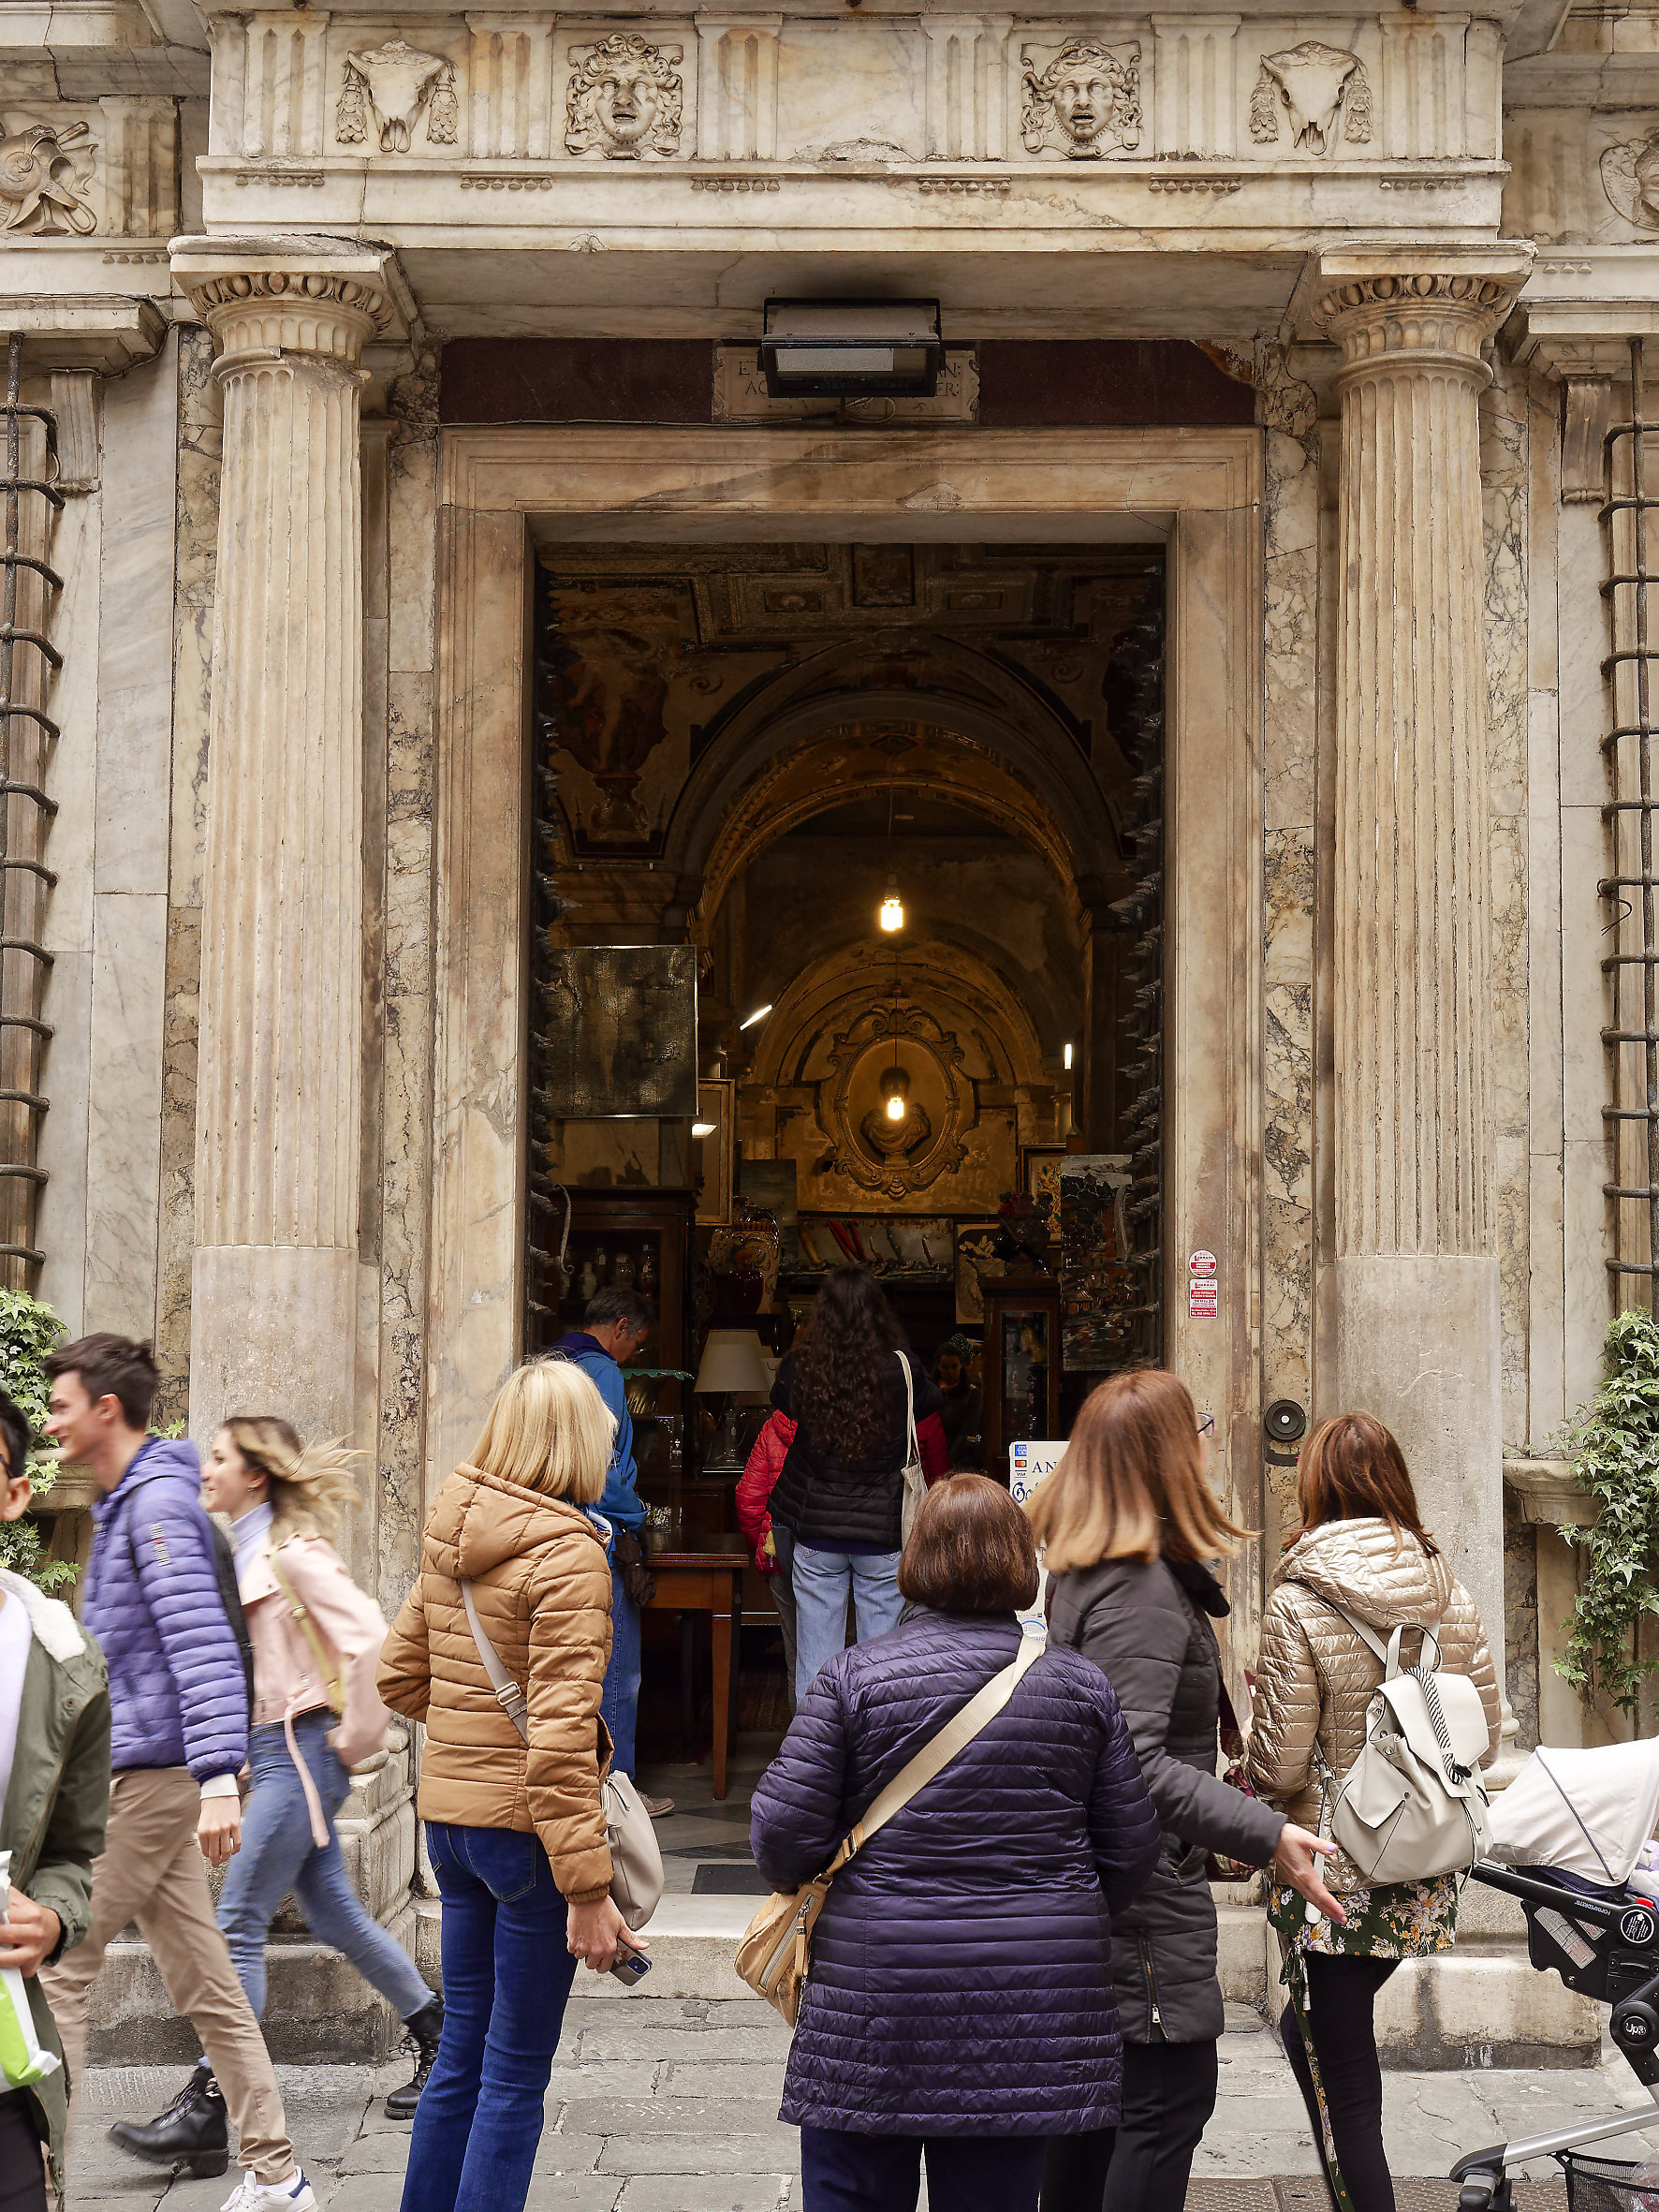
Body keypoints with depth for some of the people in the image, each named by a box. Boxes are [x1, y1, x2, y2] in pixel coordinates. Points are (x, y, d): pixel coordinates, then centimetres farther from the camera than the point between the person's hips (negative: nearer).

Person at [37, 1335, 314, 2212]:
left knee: (54, 1969, -4)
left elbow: (202, 1644, -23)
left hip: (148, 1777, -10)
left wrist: (217, 1776, -31)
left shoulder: (159, 1501, -14)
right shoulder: (124, 1502, 17)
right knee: (203, 1982, 10)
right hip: (139, 1773, 10)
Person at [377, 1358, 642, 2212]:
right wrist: (588, 1890, -21)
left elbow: (397, 1677, 14)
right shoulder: (569, 1553, -17)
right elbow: (560, 1736, -23)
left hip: (449, 1814, 7)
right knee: (515, 2075, 4)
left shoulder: (449, 1540, 6)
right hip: (526, 1824, -7)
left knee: (461, 2052, 19)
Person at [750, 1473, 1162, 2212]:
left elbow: (782, 1832, -8)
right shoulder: (1083, 1684, 2)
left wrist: (805, 1889, 13)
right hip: (1028, 2013, 2)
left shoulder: (853, 1676, -7)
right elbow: (1132, 1851, 6)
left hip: (875, 1998, -2)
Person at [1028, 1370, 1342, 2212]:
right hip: (1145, 1894, -10)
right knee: (1172, 2092, -5)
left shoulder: (1082, 1569, 9)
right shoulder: (1142, 1591, -23)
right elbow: (1134, 1763, -32)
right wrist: (1266, 1834, -36)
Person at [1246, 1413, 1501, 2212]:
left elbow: (1279, 1765, -14)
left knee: (1344, 2082, 6)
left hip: (1333, 1874, -6)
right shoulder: (1449, 1594, -1)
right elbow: (1486, 1735, 5)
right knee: (1323, 2031, 25)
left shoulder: (1298, 1605, -16)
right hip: (1425, 1872, 6)